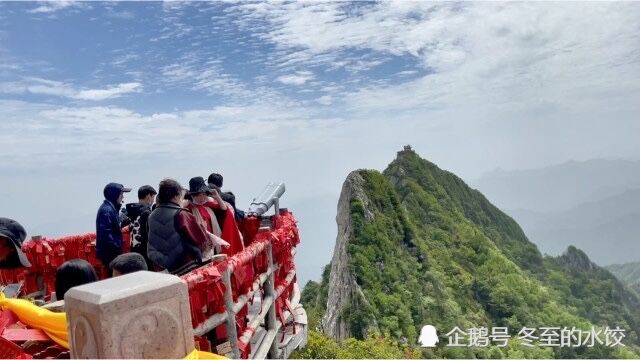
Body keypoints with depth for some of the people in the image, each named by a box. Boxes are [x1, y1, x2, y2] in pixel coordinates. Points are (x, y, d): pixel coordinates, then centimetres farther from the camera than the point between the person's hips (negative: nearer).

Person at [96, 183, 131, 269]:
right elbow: (106, 234, -24)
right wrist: (116, 248, -21)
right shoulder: (107, 210, -18)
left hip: (113, 252, 10)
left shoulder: (112, 208, 13)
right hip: (109, 252, -10)